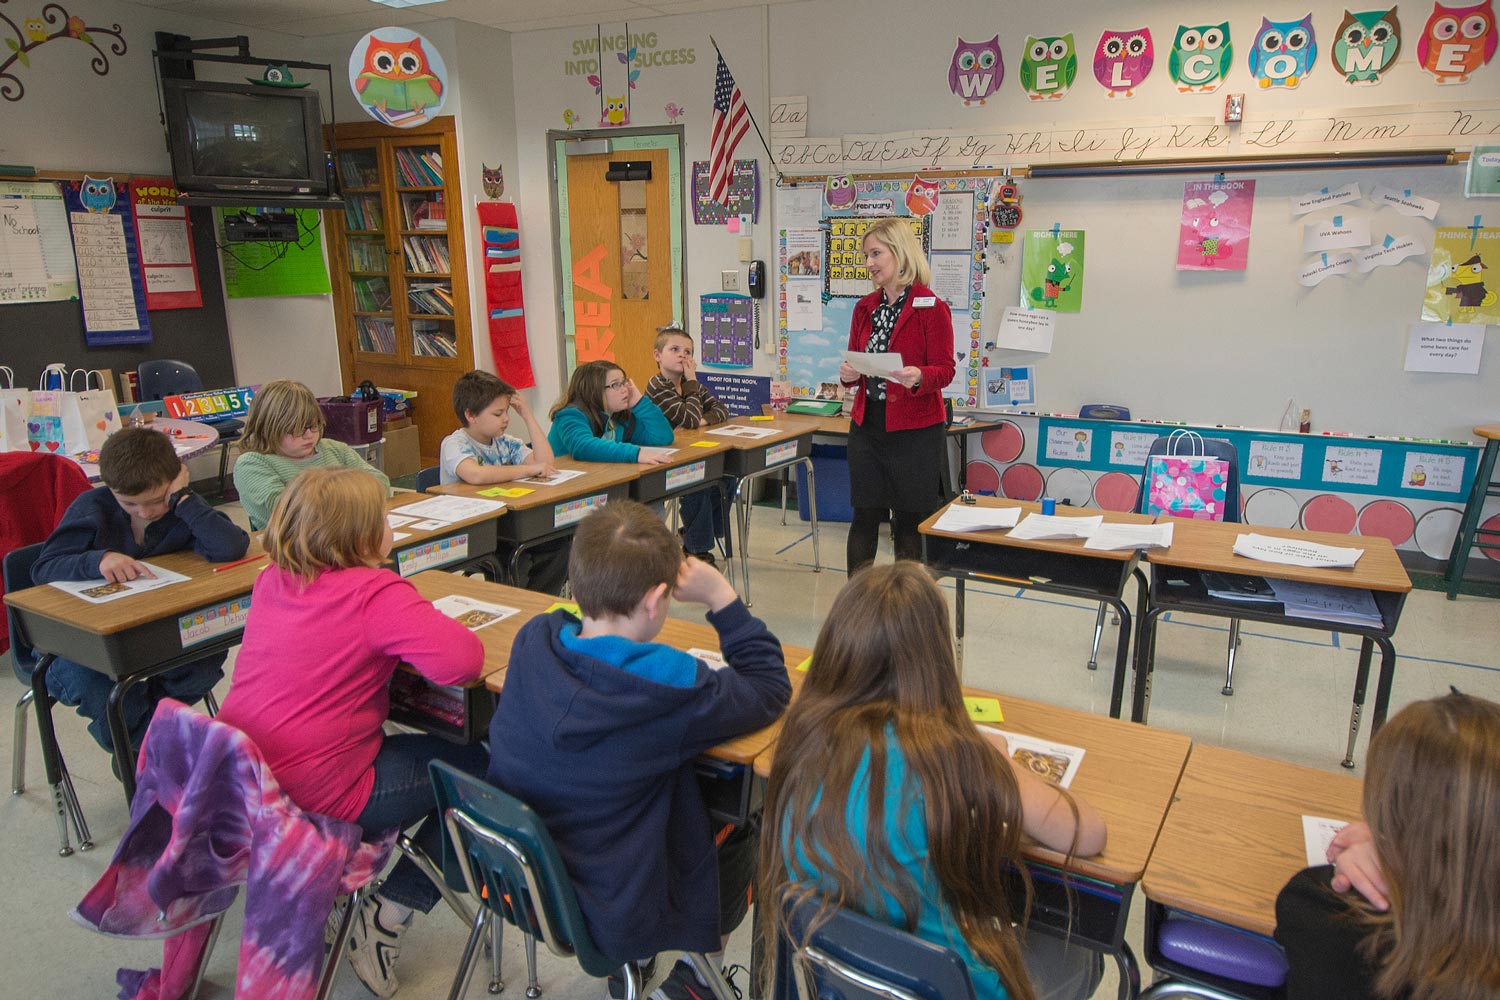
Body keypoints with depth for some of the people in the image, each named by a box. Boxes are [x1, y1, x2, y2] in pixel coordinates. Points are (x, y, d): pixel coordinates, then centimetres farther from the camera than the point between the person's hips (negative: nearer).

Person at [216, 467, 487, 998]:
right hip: (312, 800, -8)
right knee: (472, 765, 6)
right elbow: (462, 661, -28)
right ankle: (387, 917, 9)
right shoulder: (375, 593, -19)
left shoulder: (271, 581, 4)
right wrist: (424, 627, -7)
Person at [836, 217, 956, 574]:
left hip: (915, 429, -5)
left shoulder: (931, 308, -8)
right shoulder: (865, 307, 10)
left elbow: (945, 369, -8)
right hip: (867, 425, 5)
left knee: (909, 521, 5)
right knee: (864, 516, 9)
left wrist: (918, 377, -28)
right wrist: (849, 373, -8)